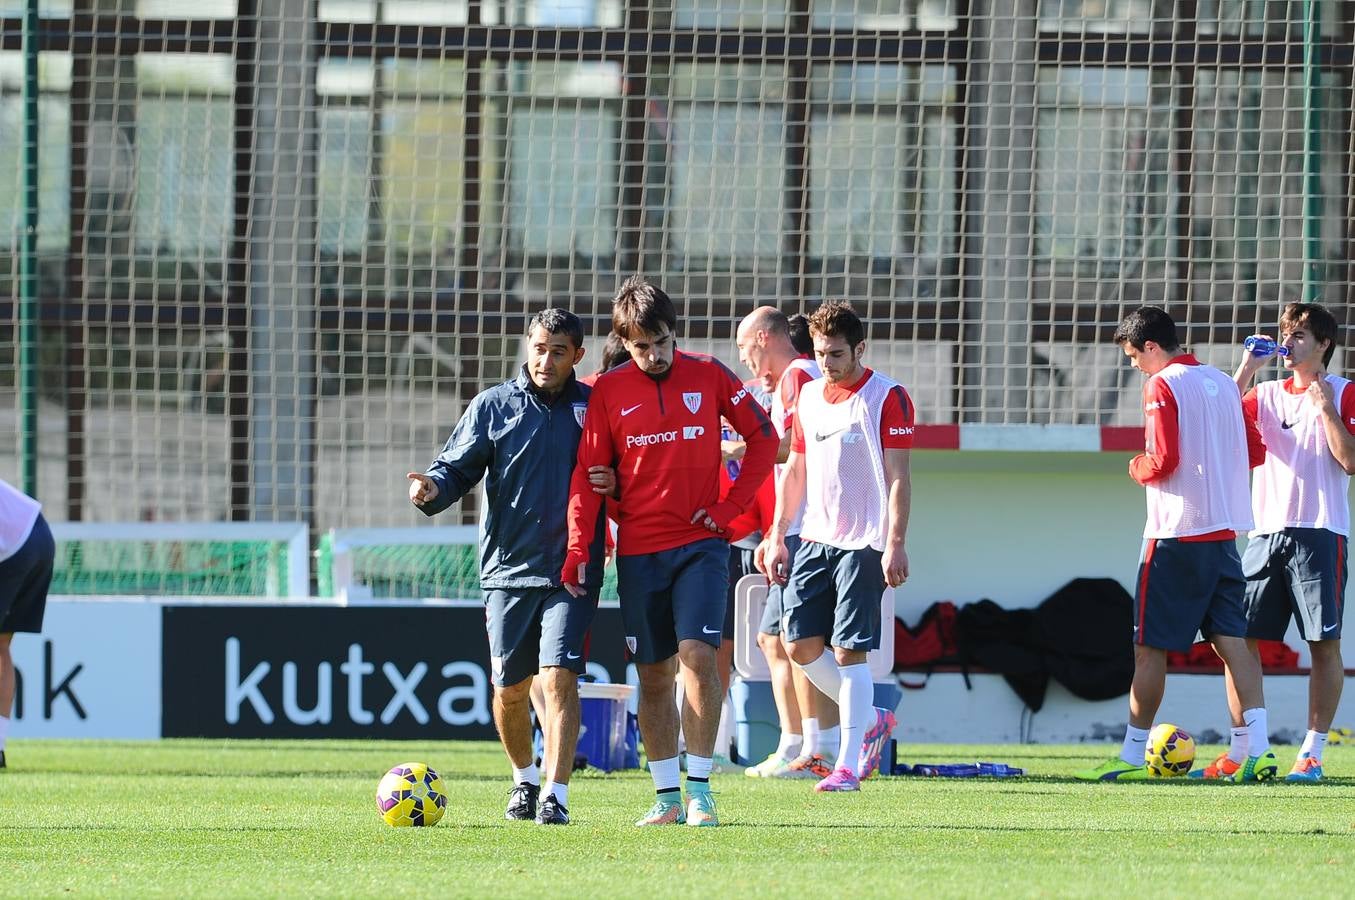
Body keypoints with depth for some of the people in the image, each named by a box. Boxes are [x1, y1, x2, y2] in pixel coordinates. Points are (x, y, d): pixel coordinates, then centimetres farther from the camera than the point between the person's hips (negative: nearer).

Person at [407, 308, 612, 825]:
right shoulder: (493, 406, 4)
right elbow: (458, 467, 3)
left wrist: (614, 483, -9)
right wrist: (433, 488, -19)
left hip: (571, 570, -1)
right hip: (507, 568, 1)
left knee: (559, 677, -15)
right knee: (510, 687, 7)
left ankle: (556, 796, -14)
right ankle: (525, 778, 31)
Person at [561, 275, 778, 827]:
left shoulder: (708, 377, 2)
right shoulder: (609, 390, 2)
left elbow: (762, 435, 9)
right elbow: (587, 472, 2)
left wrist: (732, 504, 0)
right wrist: (578, 550, -7)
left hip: (700, 544, -2)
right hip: (638, 550, 2)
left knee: (697, 655, -17)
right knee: (652, 674, 4)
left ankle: (700, 788, -12)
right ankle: (667, 797, 10)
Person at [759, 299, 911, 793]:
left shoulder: (887, 397, -6)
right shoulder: (808, 396, 13)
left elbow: (898, 478, -9)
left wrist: (896, 543, -16)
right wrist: (778, 535, 15)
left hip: (864, 543, -7)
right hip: (815, 539, 7)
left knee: (849, 651, -8)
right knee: (800, 643, 1)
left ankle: (848, 765, -4)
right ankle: (871, 720, 21)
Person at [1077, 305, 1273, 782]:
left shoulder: (1162, 387, -9)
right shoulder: (1223, 383, 13)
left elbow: (1162, 461, -17)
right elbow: (1255, 452, 17)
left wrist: (1138, 469, 2)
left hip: (1176, 535, -7)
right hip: (1226, 530, 7)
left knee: (1150, 647, 0)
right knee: (1233, 640, 2)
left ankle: (1132, 754, 2)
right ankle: (1259, 747, -10)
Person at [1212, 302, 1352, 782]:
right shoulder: (1266, 394, 15)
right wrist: (1245, 371, -2)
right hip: (1267, 531, 5)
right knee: (1242, 639, -1)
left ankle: (1311, 754, -3)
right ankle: (1239, 751, 2)